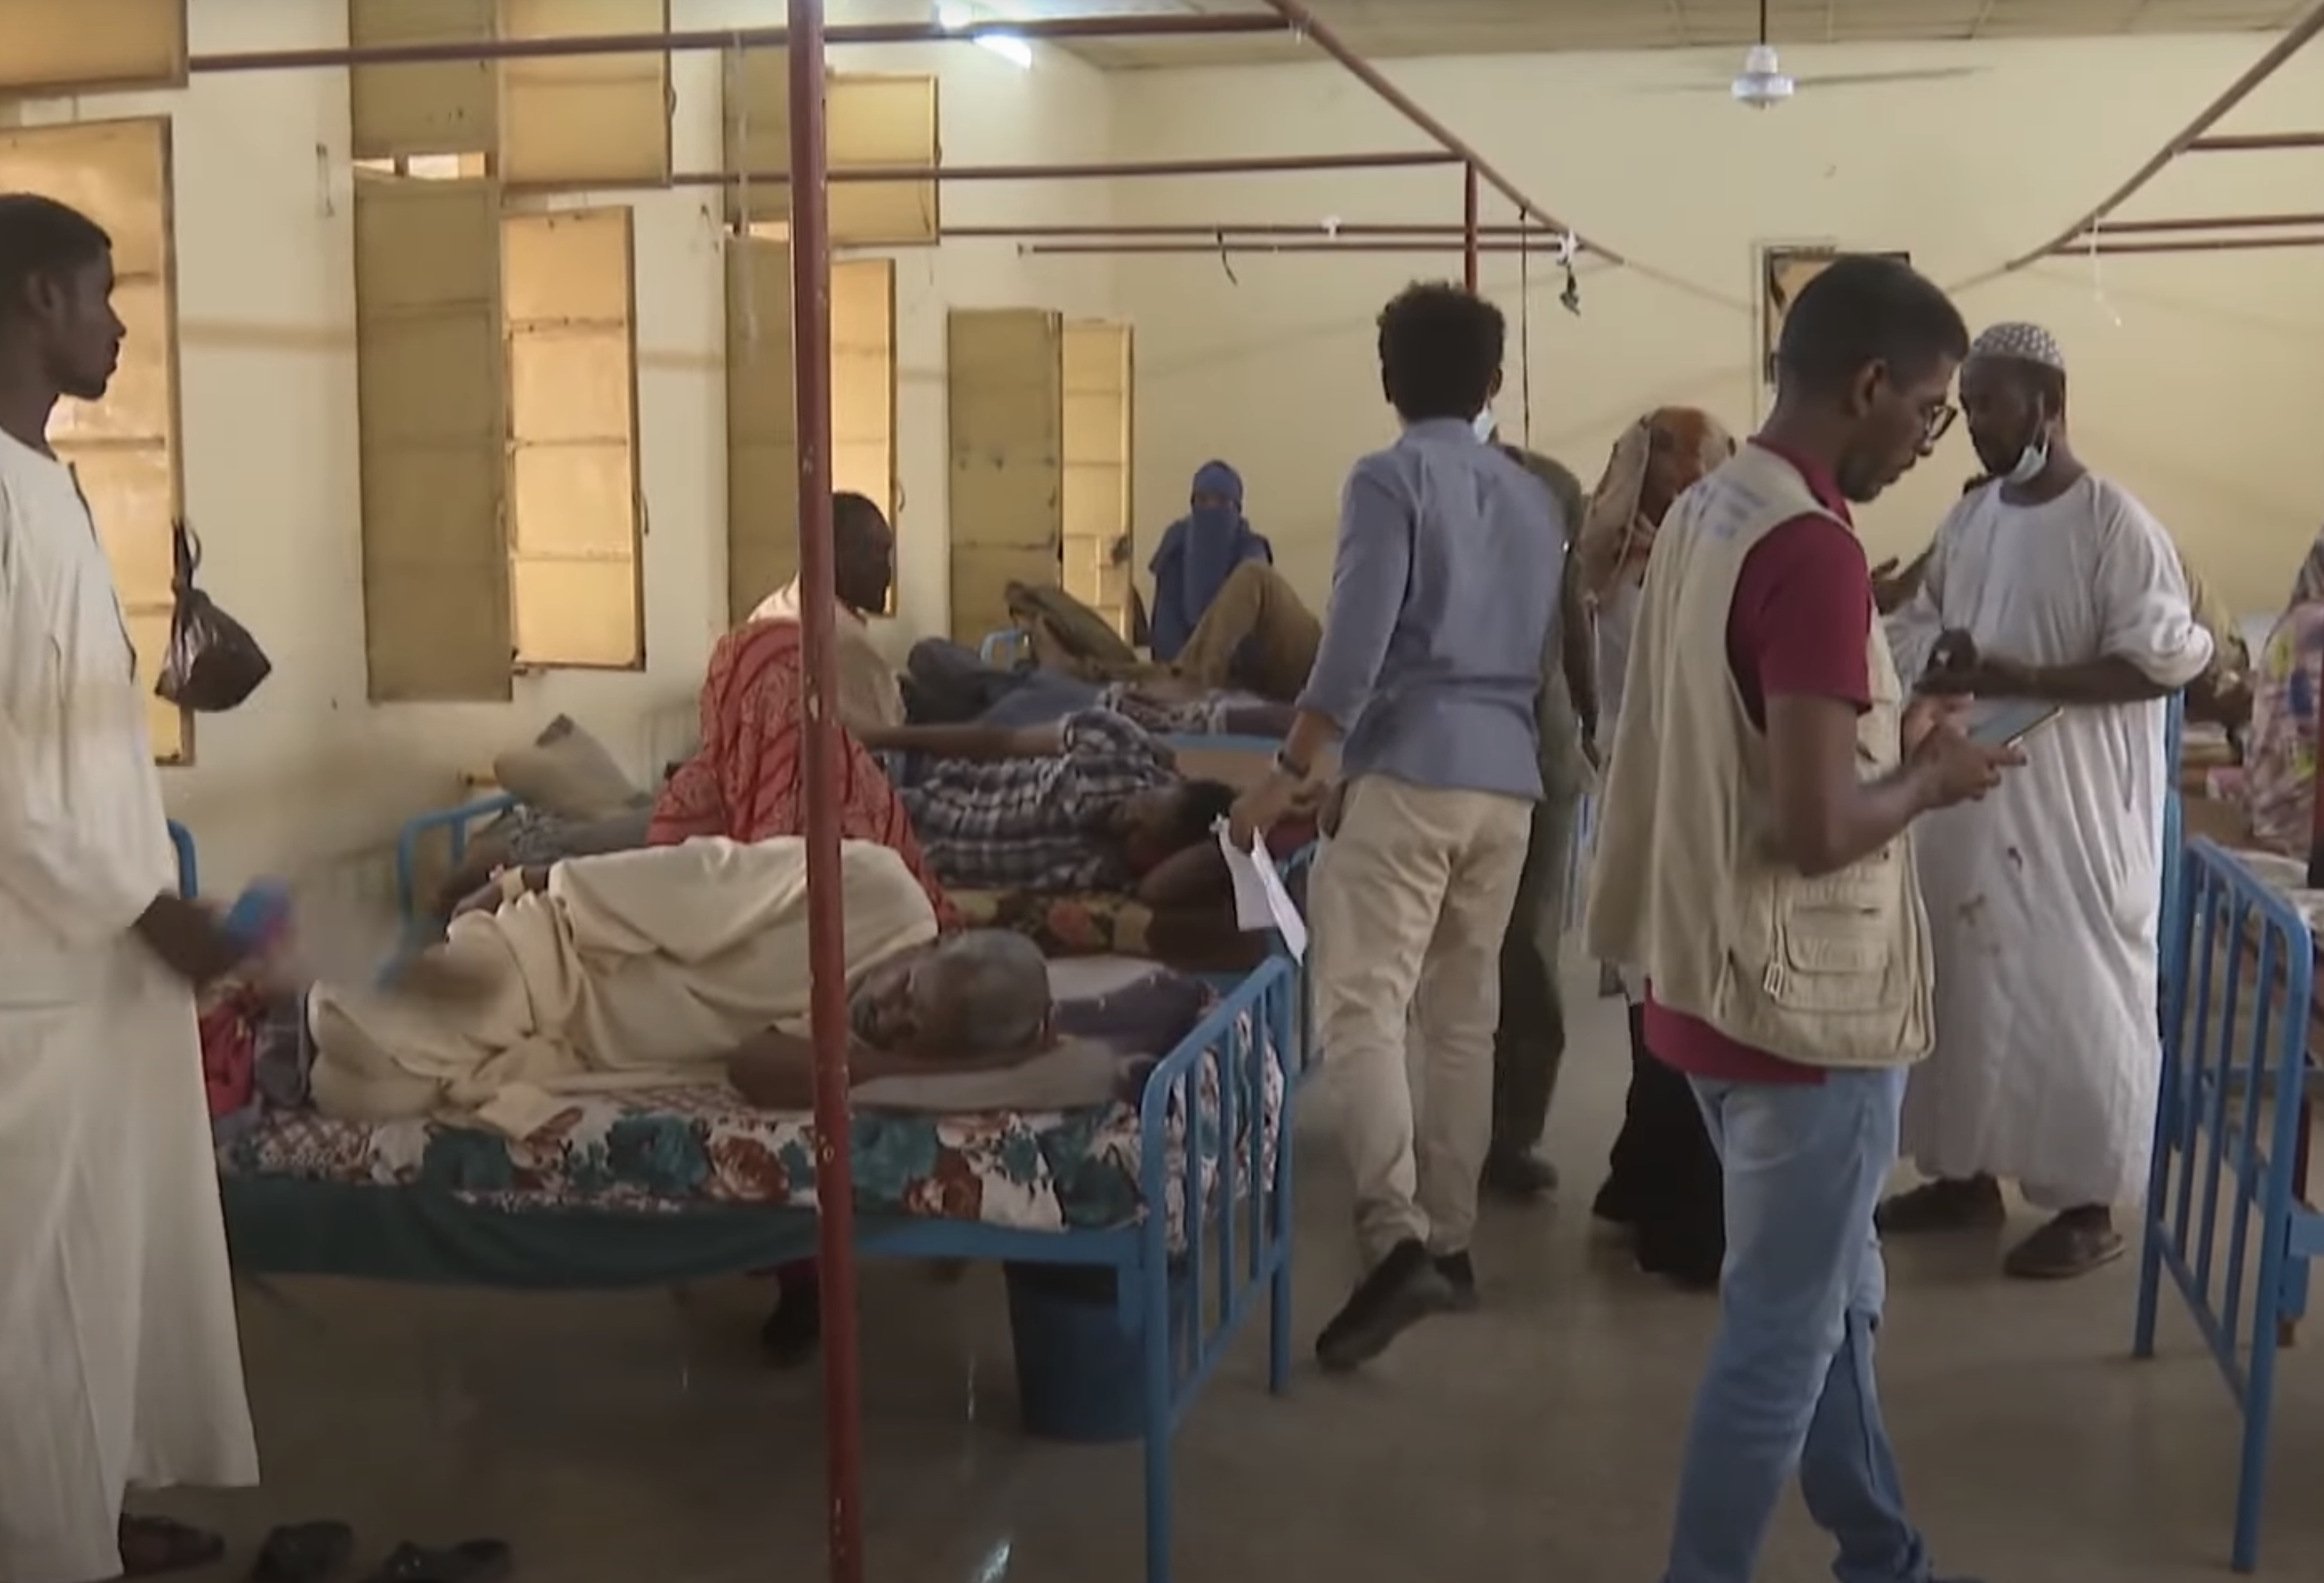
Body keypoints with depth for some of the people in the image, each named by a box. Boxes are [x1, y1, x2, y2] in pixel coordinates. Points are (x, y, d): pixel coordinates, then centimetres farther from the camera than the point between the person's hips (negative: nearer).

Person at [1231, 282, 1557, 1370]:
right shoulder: (1535, 501, 15)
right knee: (1463, 1018, 12)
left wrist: (1288, 772, -10)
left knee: (1361, 1007, -11)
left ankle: (1396, 1241, -24)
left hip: (1410, 775, -7)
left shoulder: (1390, 480, -5)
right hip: (1507, 782, 7)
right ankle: (1447, 1239, 18)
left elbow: (1356, 648, -14)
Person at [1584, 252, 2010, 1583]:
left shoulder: (1706, 514, 7)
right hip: (1806, 1003, -10)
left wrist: (1886, 736, 11)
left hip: (1717, 981, 10)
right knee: (1783, 1333, 6)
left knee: (1828, 1297, 23)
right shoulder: (1814, 552, -23)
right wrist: (1932, 779, -8)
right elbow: (1816, 831, -27)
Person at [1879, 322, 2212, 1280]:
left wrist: (2028, 680, -24)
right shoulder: (1967, 520, 9)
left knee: (2074, 994, 0)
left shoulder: (2113, 524, -12)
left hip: (2072, 808, -7)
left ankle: (2088, 1204, 12)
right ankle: (1966, 1172, 27)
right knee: (1963, 981, 13)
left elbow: (2163, 657, -17)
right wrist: (1937, 657, -5)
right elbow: (1918, 623, 18)